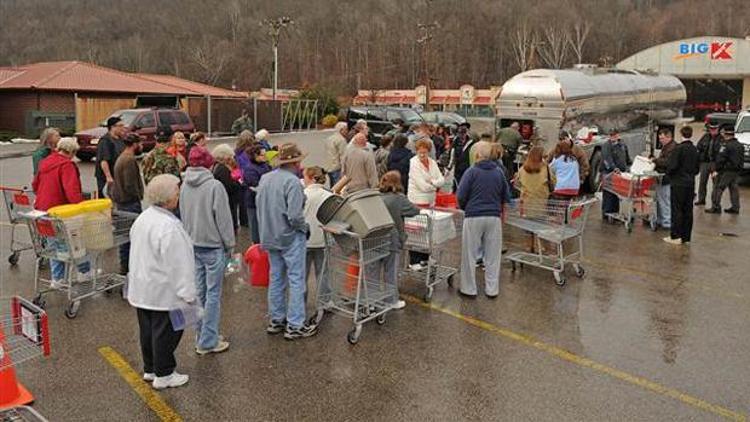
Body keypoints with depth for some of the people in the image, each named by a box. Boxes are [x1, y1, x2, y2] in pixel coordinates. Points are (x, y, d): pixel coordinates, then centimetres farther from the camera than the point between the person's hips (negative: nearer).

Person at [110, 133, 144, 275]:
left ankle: (124, 266, 20)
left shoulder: (121, 158, 17)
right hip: (130, 202, -11)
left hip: (121, 201, 11)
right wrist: (138, 197, -10)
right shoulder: (130, 160, -16)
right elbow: (130, 184, -23)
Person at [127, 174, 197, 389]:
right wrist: (187, 294, -16)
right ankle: (163, 375, 17)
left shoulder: (142, 218, 5)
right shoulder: (169, 227, -25)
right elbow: (177, 265, -23)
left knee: (147, 330, 19)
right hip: (164, 293, -9)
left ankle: (150, 369, 33)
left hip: (142, 289, 9)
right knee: (165, 333, 4)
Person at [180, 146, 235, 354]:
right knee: (213, 294, 1)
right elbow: (223, 218, -12)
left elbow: (182, 216, 12)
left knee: (199, 292, 14)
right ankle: (208, 342, 6)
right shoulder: (214, 186, -16)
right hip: (213, 245, -6)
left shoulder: (184, 186, 4)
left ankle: (202, 337, 25)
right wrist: (230, 244, -2)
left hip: (193, 245, 7)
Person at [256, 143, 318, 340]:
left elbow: (260, 208, 11)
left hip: (269, 237, 8)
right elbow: (294, 216, -25)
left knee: (276, 278, 17)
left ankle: (276, 320, 27)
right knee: (296, 280, 1)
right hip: (290, 237, -8)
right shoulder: (292, 182, -20)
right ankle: (295, 325, 6)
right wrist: (305, 228, -7)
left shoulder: (264, 179, 4)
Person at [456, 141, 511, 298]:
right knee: (492, 255, 10)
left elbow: (460, 196, -9)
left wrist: (464, 208, 9)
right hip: (494, 216, 3)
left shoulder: (472, 172, -8)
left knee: (470, 254, 7)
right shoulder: (498, 172, 5)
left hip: (474, 216, -3)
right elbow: (506, 197, 10)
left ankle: (469, 288, 14)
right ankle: (492, 289, 16)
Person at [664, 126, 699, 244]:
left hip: (678, 183, -6)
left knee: (677, 210, -2)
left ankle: (675, 236, 1)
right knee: (688, 210, 9)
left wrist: (669, 173, 2)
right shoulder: (695, 150, 8)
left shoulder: (679, 148, -14)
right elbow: (697, 168, 15)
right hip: (690, 184, 6)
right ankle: (686, 237, 15)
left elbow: (672, 165, -17)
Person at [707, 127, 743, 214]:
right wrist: (739, 168, 23)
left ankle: (716, 207, -3)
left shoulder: (726, 145, -15)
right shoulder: (739, 145, 13)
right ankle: (735, 208, 16)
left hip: (726, 171, -9)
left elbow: (720, 159, -18)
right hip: (736, 171, 9)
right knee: (734, 189, 13)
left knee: (718, 188, -3)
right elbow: (740, 159, 19)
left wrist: (716, 170, -15)